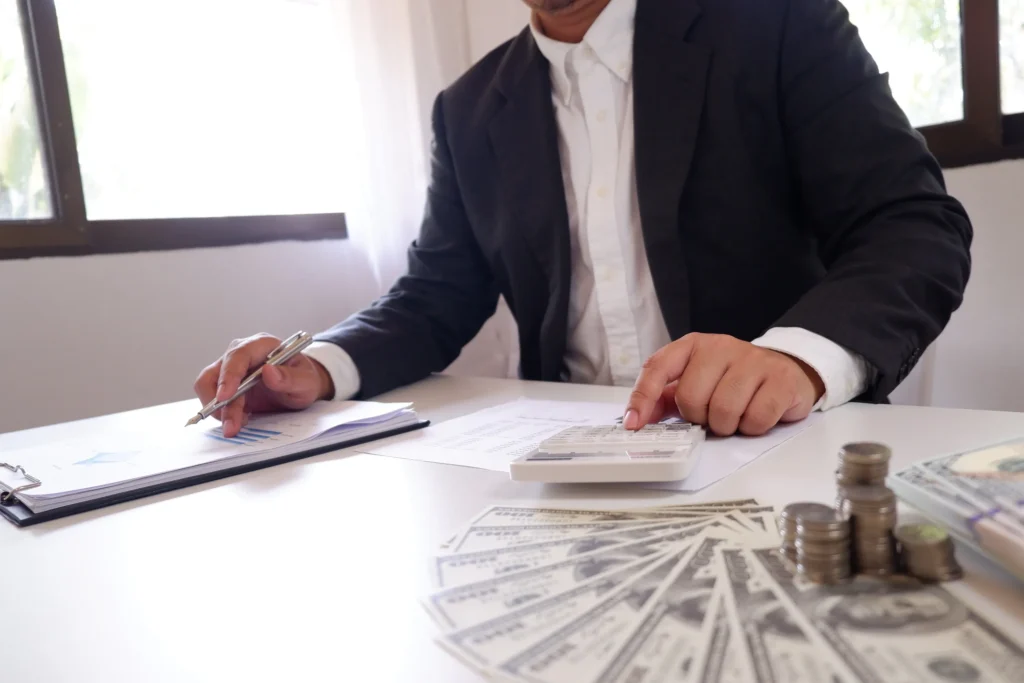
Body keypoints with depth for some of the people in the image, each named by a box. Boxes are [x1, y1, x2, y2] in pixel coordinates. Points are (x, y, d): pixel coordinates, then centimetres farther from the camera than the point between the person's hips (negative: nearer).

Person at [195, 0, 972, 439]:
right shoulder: (472, 108, 9)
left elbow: (918, 227, -8)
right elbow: (439, 295, 11)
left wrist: (798, 357, -29)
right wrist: (322, 365, -9)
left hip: (776, 445, -2)